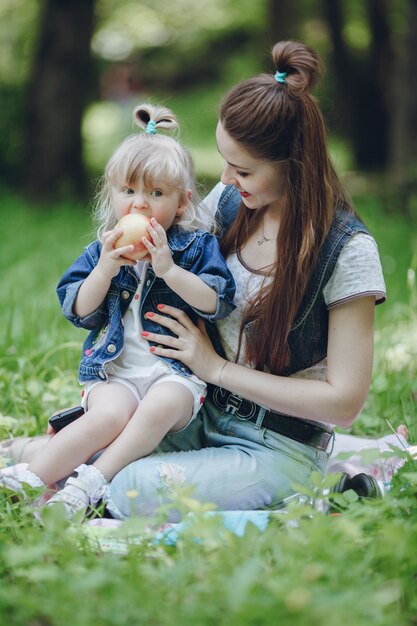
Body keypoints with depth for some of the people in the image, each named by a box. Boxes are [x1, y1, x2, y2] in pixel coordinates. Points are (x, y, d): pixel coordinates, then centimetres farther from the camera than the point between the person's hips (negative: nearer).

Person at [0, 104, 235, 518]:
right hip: (116, 372, 1)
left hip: (175, 371, -1)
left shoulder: (198, 247, 5)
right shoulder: (102, 251, 12)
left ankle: (88, 484, -34)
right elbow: (78, 311, 5)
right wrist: (105, 270, -11)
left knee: (162, 406, -35)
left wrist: (169, 270, -19)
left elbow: (216, 304, -8)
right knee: (109, 415, -31)